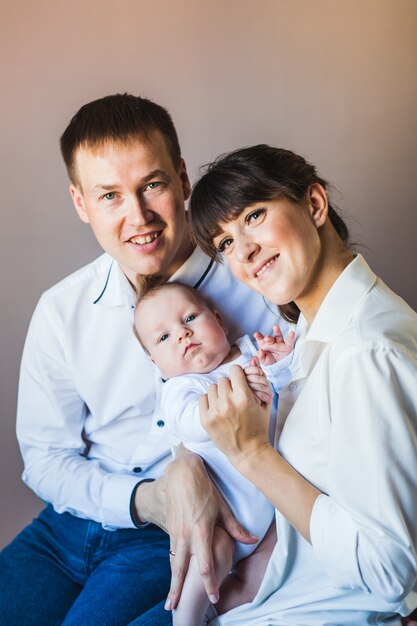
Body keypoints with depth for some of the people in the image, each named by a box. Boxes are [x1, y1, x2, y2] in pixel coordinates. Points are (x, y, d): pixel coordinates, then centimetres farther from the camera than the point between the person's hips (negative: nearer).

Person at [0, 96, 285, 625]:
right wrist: (151, 500, -16)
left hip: (175, 541, -3)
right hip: (71, 525, 4)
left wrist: (195, 464, -22)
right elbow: (44, 460, 0)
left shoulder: (251, 294, -12)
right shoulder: (61, 312, -2)